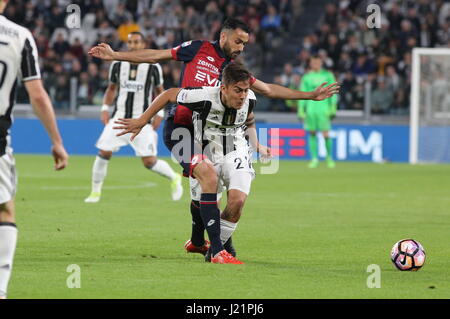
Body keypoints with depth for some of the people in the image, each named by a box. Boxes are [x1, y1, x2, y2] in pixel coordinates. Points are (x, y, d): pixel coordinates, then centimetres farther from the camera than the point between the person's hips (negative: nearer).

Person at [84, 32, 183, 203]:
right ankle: (95, 192, 7)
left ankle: (174, 178, 23)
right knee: (104, 153, -11)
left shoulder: (153, 67, -4)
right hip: (119, 118, 2)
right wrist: (105, 108, 4)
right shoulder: (117, 65, 2)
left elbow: (160, 91, 9)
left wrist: (159, 114, -1)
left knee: (149, 162, -7)